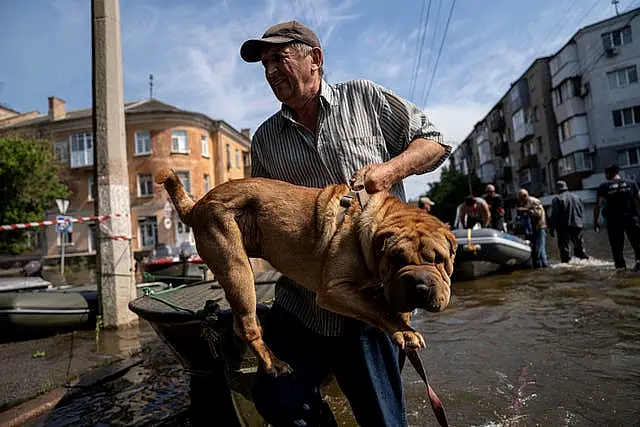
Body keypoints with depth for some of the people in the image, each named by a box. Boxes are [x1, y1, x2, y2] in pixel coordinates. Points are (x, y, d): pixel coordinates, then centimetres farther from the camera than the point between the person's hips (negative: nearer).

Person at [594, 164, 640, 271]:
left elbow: (598, 205, -5)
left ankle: (620, 266, 6)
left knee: (616, 246, 7)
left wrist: (595, 222, 0)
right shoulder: (631, 183, 6)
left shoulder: (604, 186, -1)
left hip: (613, 221, -1)